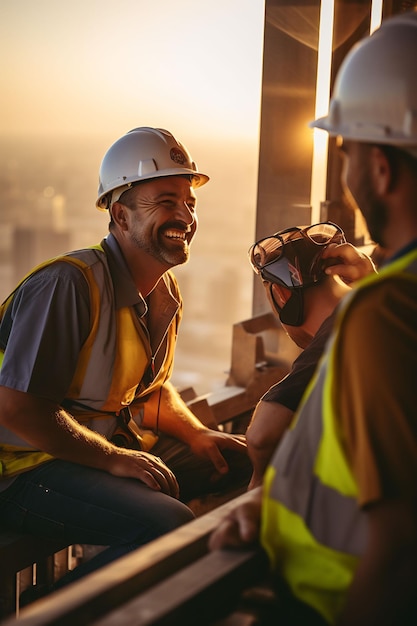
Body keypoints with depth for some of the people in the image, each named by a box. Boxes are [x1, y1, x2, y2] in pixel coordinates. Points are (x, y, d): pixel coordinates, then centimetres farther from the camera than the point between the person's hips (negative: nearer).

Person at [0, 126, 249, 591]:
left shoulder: (165, 291, 7)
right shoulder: (70, 284, -21)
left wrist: (197, 436, 3)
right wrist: (114, 460, -20)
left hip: (118, 446, 9)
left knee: (248, 460, 6)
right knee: (169, 523, -31)